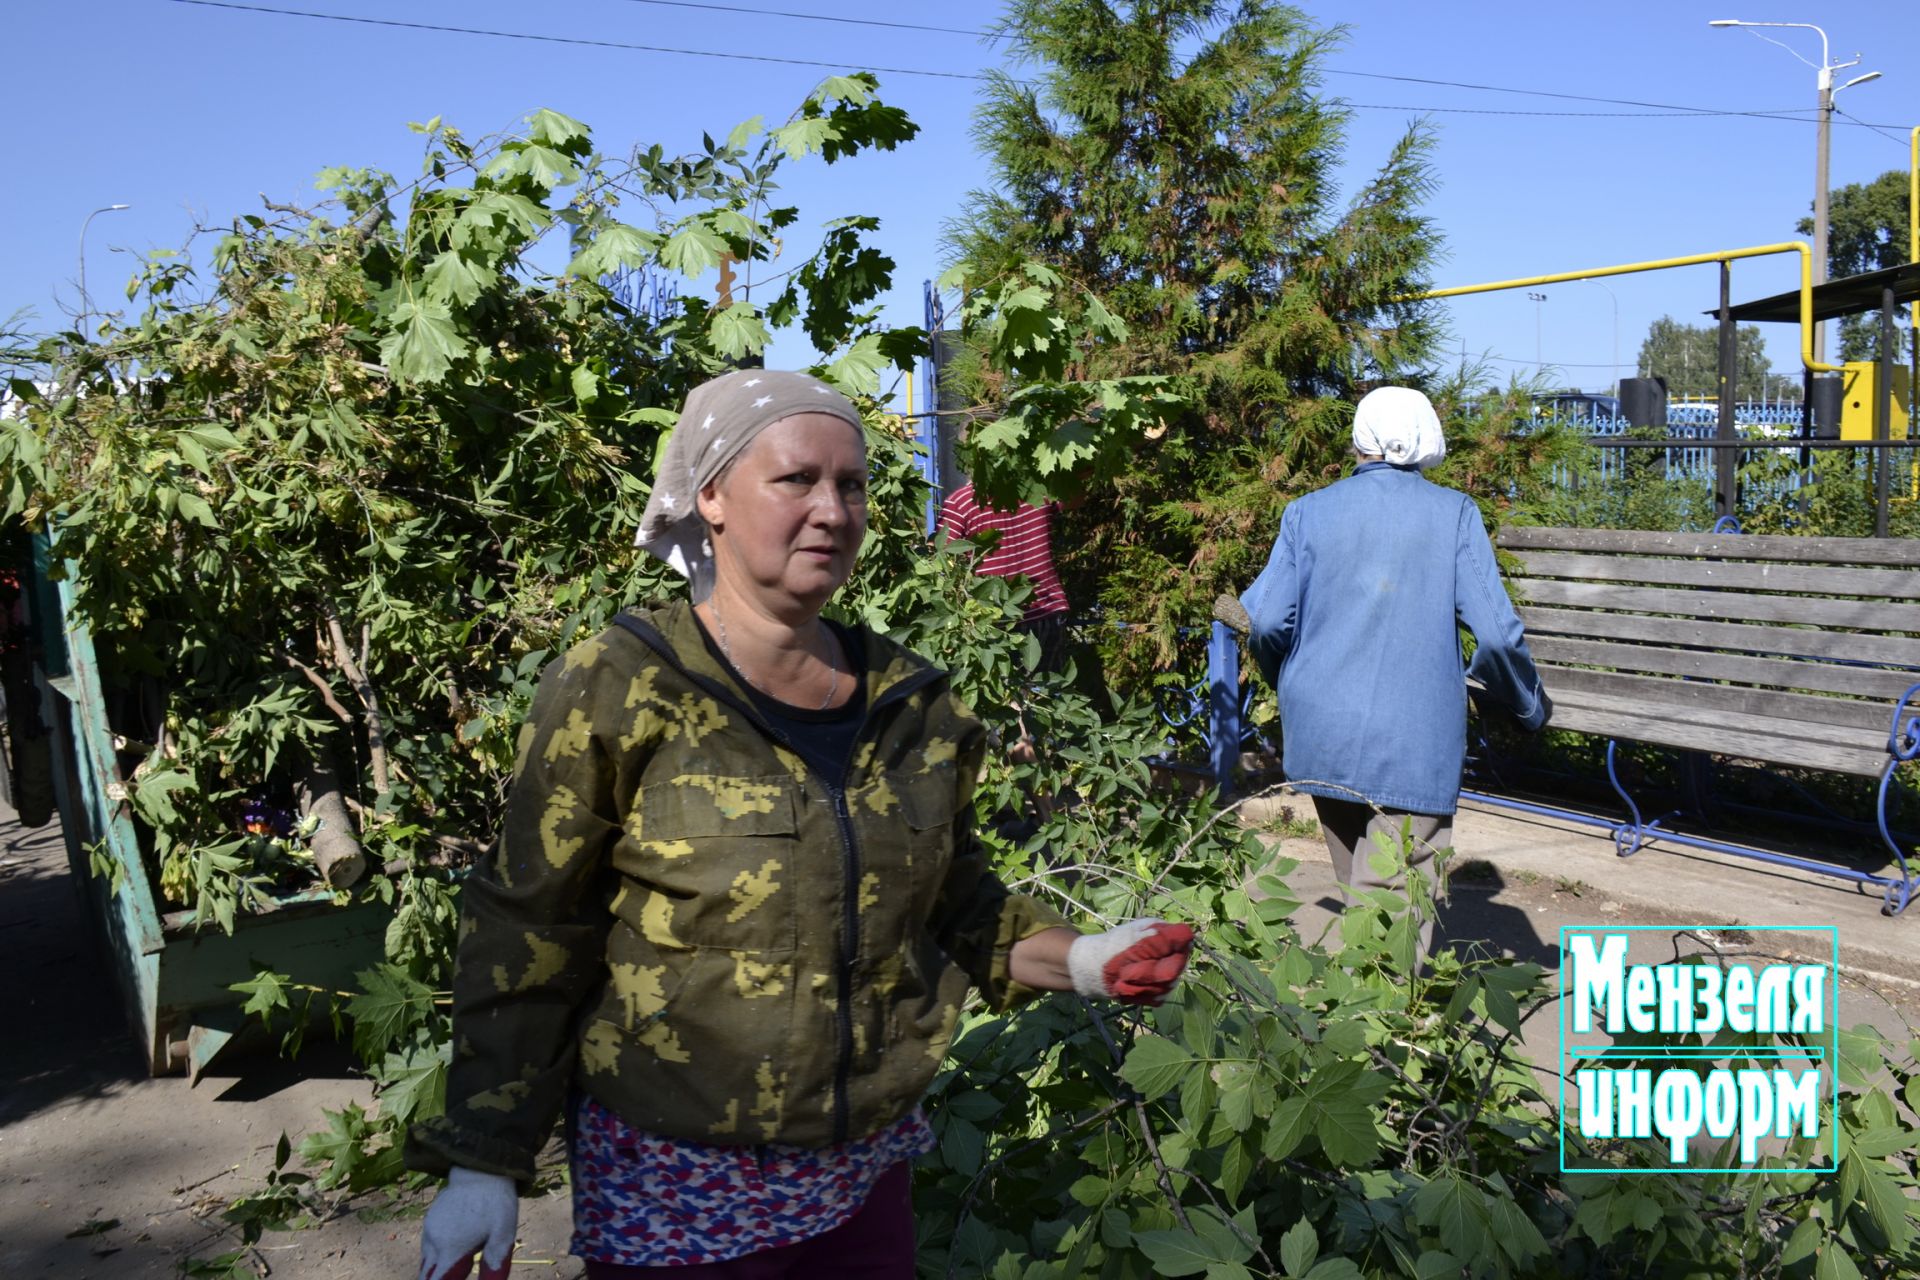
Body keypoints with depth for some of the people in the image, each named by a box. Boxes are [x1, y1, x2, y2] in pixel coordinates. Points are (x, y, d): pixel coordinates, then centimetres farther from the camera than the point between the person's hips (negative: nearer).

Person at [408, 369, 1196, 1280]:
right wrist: (482, 1164, -9)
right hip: (670, 1189, -4)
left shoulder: (913, 703, 1)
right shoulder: (615, 694, -12)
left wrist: (1075, 960, -4)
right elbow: (527, 943, -8)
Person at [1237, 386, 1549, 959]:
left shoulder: (1309, 511, 4)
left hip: (1321, 734, 3)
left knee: (1359, 892, 20)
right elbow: (1495, 631, -7)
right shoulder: (1453, 513, -1)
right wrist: (1530, 704, 11)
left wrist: (1289, 685, 18)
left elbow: (1266, 620, -2)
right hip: (1413, 742, -3)